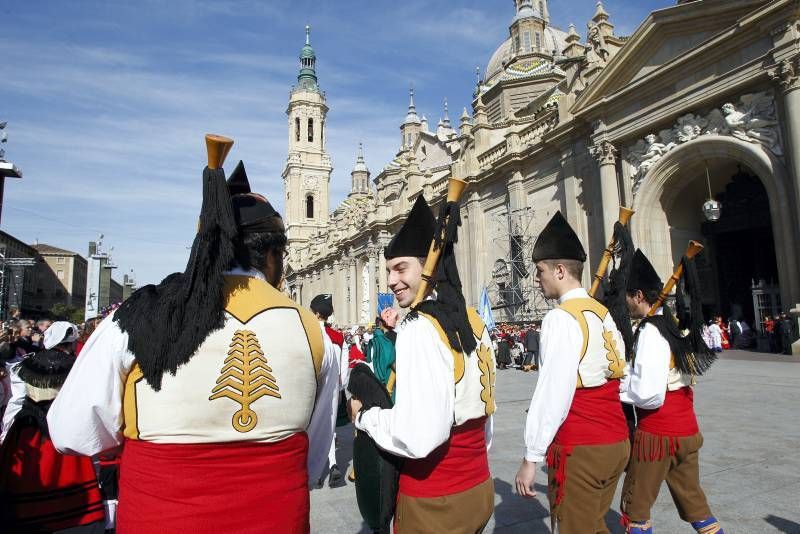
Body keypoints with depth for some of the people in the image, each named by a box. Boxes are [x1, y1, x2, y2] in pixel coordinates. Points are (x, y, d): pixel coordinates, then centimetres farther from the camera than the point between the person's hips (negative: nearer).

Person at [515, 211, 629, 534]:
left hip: (580, 450, -8)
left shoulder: (561, 318, -17)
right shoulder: (604, 314, 8)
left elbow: (552, 394, -21)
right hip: (617, 442, 8)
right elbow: (614, 379, 12)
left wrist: (531, 458, -16)